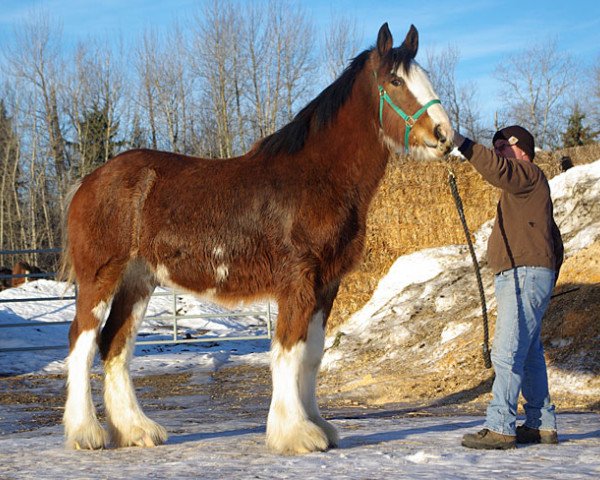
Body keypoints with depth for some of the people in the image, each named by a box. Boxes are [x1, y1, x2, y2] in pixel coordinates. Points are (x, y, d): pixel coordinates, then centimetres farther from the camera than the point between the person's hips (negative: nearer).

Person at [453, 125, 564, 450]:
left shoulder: (529, 175, -4)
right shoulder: (523, 187, 26)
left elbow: (496, 169, -28)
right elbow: (555, 242, 28)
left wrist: (461, 143, -29)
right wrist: (548, 284, 25)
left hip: (525, 275, -11)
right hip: (519, 277, 11)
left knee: (507, 352, -14)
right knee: (529, 354, 13)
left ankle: (500, 428, -16)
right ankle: (542, 425, 17)